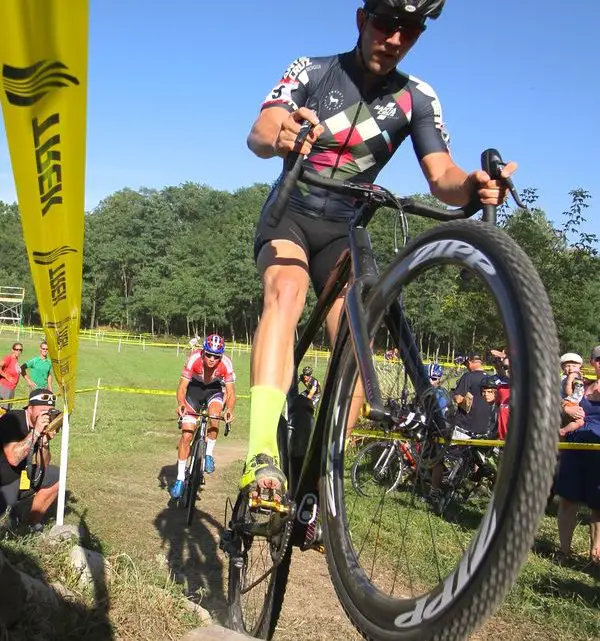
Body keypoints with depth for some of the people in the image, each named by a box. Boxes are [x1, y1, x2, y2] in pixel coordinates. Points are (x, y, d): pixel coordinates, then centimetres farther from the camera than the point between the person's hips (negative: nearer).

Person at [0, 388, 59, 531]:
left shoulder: (44, 425, -4)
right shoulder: (12, 420, -23)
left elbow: (44, 466, -2)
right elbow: (13, 459, -34)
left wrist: (45, 441, -20)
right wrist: (36, 432, -33)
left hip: (20, 473, 8)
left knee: (56, 478, 3)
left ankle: (33, 524, 13)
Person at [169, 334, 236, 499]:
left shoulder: (226, 363, -29)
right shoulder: (194, 359, -31)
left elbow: (230, 391, -27)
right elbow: (182, 386, -28)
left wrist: (230, 410, -46)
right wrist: (181, 404, -47)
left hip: (214, 390, 0)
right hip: (194, 389, 0)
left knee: (214, 417, -31)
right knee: (186, 435, -7)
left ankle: (209, 455, -7)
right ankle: (180, 478, 4)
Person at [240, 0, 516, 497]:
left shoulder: (418, 99, -3)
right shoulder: (312, 72, -7)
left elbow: (441, 175, -14)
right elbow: (259, 134, -23)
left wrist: (473, 185, -39)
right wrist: (279, 138, -48)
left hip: (345, 229, 3)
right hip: (289, 213, -2)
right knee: (287, 291, -34)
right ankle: (263, 456, -45)